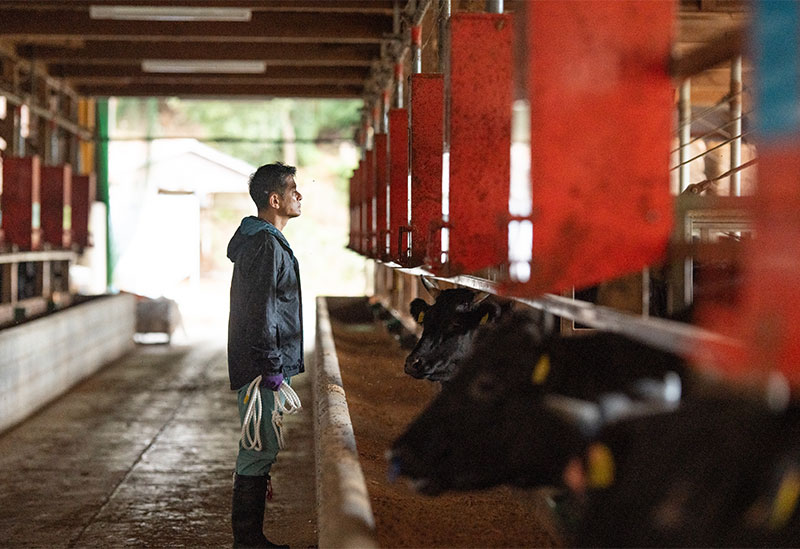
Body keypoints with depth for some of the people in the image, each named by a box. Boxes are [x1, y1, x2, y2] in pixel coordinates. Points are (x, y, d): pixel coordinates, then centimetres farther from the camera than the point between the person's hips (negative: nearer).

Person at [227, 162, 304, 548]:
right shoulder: (266, 246, -16)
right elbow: (261, 312, -21)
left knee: (260, 451, 14)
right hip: (262, 370, -11)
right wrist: (272, 368, -20)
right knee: (260, 452, -6)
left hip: (260, 369, 11)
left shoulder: (258, 241, 17)